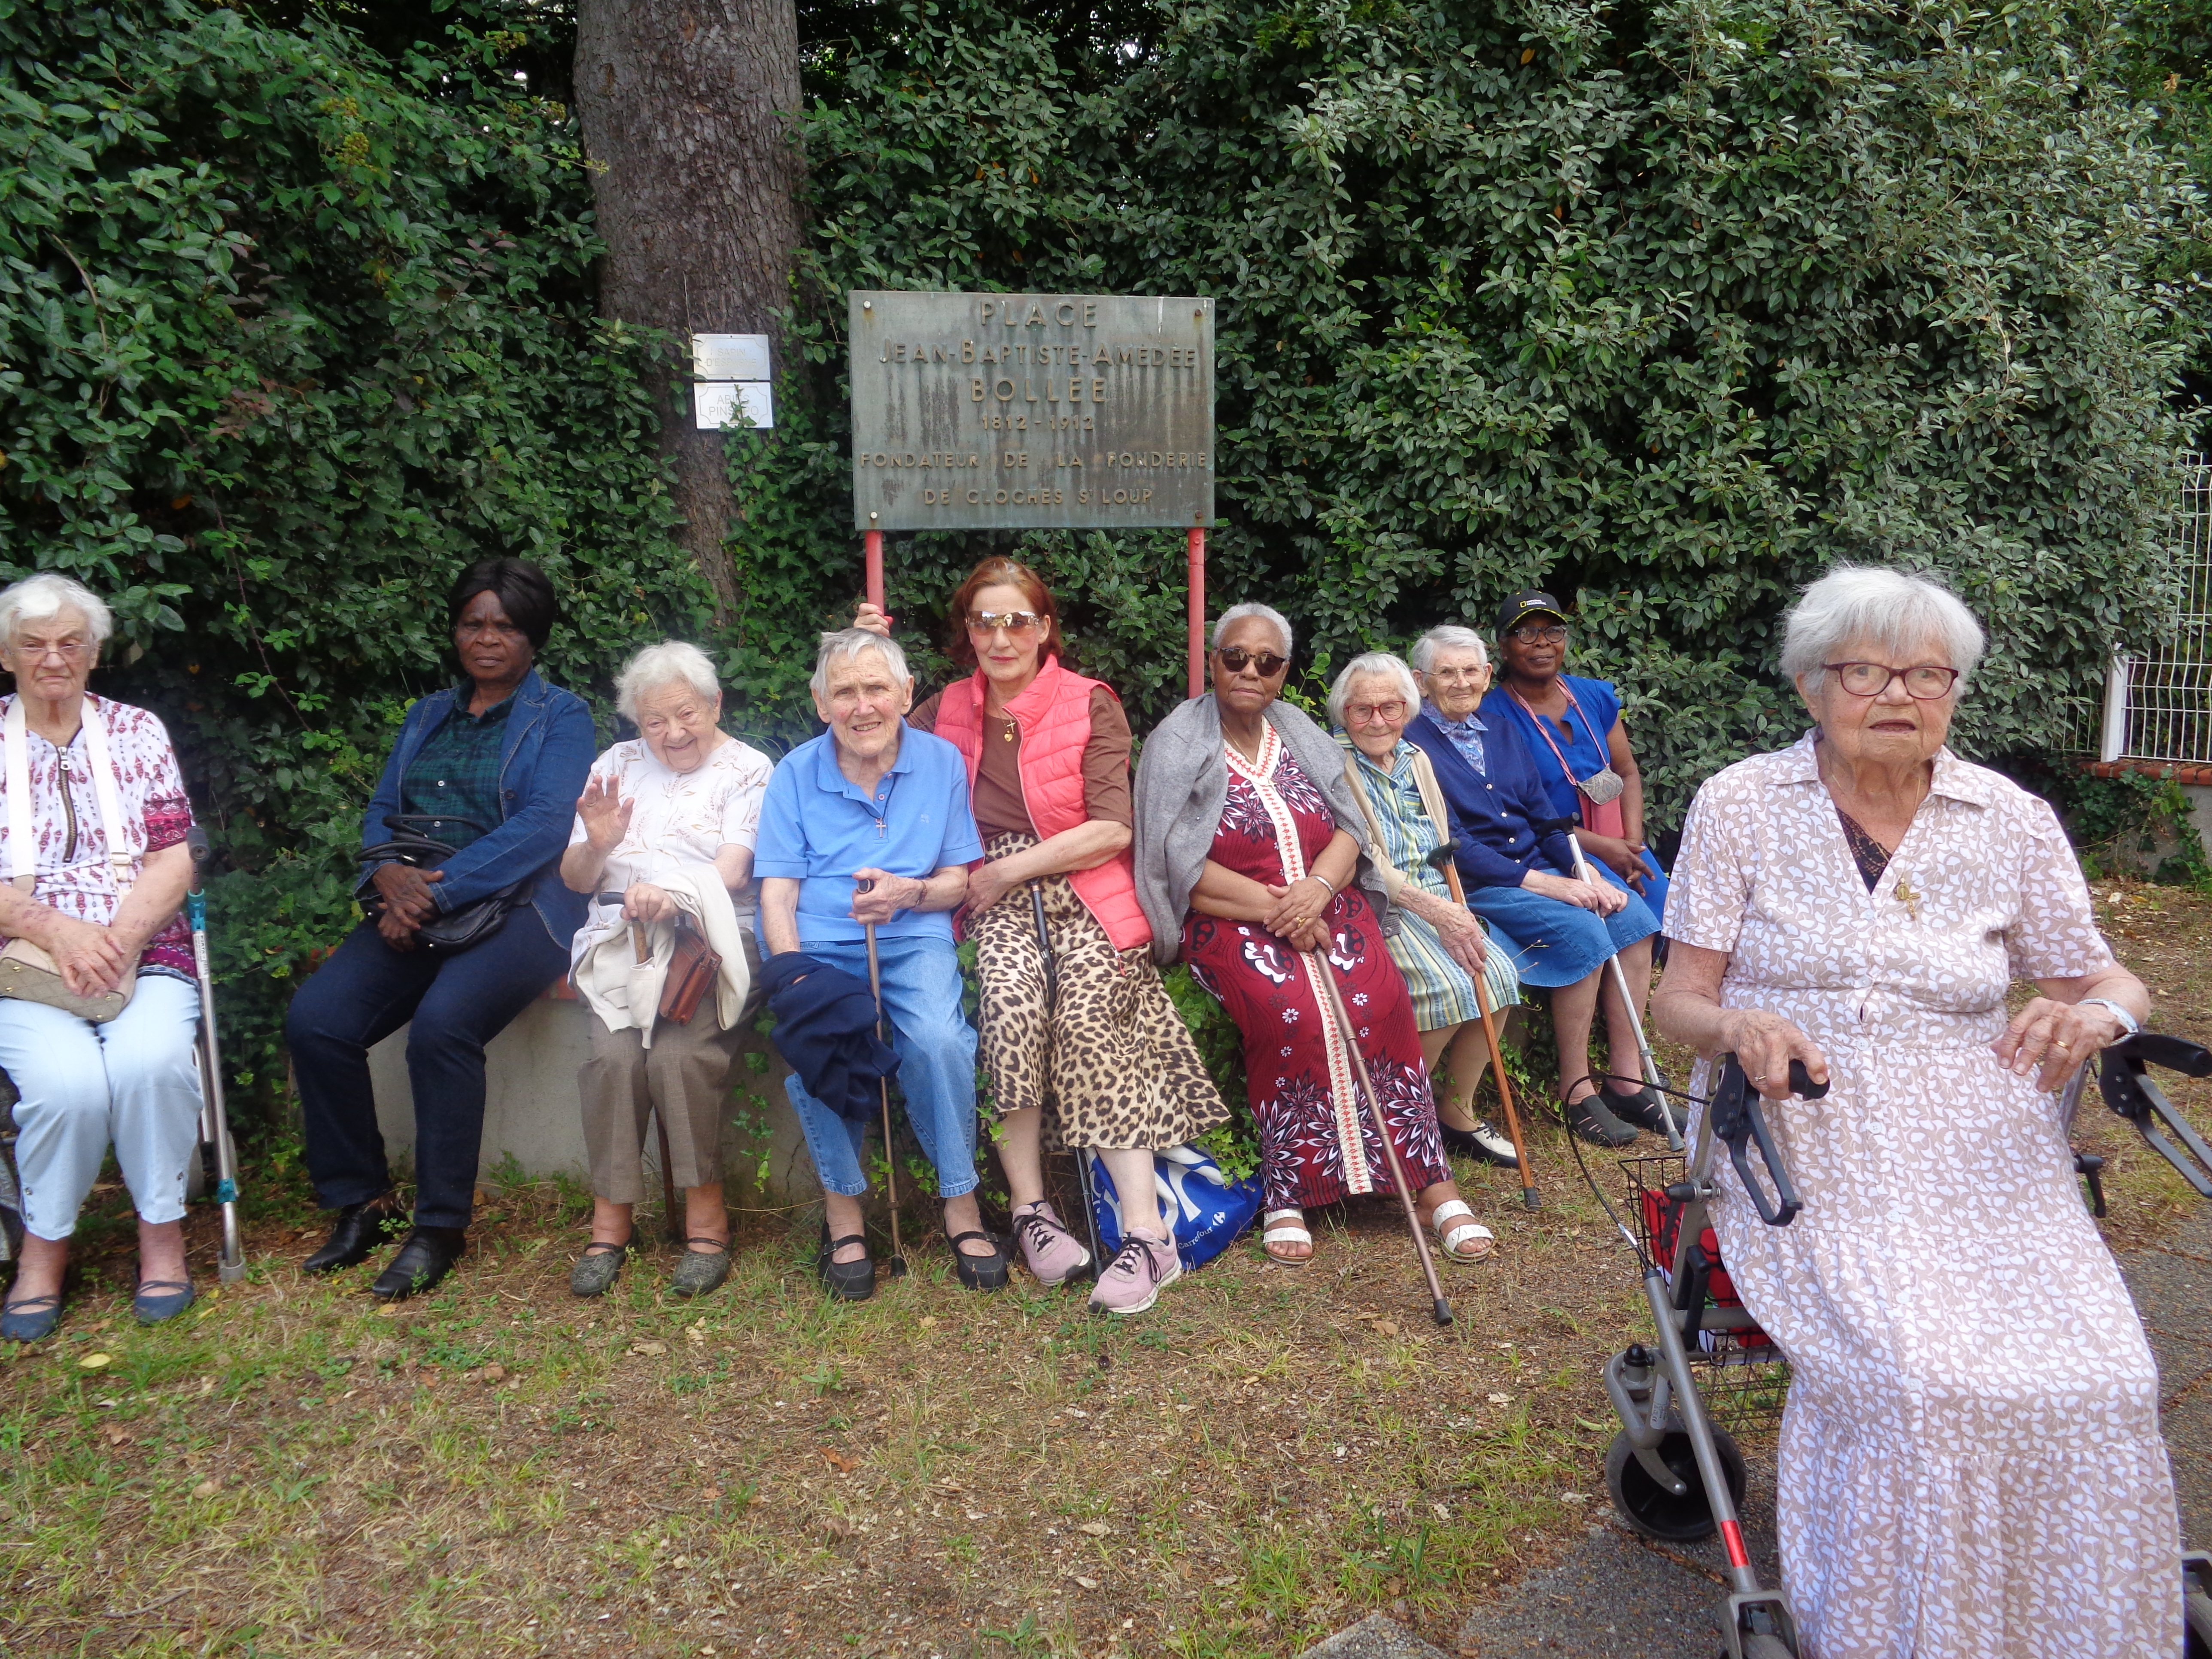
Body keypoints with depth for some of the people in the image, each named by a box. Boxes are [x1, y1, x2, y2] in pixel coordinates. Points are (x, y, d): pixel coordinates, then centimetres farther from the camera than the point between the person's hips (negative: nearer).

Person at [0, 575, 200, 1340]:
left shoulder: (137, 733, 11)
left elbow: (173, 861, 3)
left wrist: (117, 942, -12)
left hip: (143, 957, 1)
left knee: (151, 1060, -31)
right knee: (69, 1079, -30)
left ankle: (162, 1232, -10)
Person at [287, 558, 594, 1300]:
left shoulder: (561, 717, 4)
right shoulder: (427, 716, 23)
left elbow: (543, 826, -10)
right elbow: (381, 812, 15)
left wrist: (438, 892, -16)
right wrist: (390, 874, -9)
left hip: (516, 911, -5)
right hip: (412, 912, 6)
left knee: (442, 1024, -31)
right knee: (314, 1018, -18)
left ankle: (441, 1227, -14)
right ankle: (360, 1205, 0)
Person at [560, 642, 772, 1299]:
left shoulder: (748, 770, 8)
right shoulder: (618, 765, 21)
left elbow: (731, 872, -6)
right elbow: (575, 880, 18)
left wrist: (672, 893, -25)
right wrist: (597, 843, -5)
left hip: (710, 938, -3)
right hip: (620, 937, 3)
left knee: (681, 1052, -29)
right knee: (615, 1052, -26)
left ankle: (705, 1216, -15)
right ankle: (610, 1217, -15)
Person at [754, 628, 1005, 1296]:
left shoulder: (942, 762, 8)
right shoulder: (796, 773, 7)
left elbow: (957, 880, 10)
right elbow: (777, 891, 2)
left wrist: (911, 893, -13)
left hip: (914, 937, 0)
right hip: (820, 942, 0)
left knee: (939, 1038, -30)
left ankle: (961, 1204, -9)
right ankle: (843, 1209, -6)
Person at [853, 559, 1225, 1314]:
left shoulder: (1091, 705, 2)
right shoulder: (948, 711, 14)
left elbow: (1113, 829, -6)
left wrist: (1009, 870, -8)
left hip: (1086, 899, -2)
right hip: (997, 905, 2)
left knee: (1086, 1020, -28)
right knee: (1012, 1000, -29)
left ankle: (1147, 1234, -26)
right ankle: (1030, 1208, -18)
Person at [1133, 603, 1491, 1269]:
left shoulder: (1305, 738, 14)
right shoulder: (1177, 745, 0)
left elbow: (1350, 831, 7)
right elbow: (1181, 866, -9)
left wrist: (1318, 887, -15)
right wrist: (1276, 908, -16)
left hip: (1326, 907, 4)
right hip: (1231, 918, -3)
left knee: (1379, 999, -24)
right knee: (1292, 1010, -31)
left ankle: (1431, 1184, -16)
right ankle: (1287, 1194, -18)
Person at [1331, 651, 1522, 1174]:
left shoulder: (1417, 761, 17)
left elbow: (1447, 842, 15)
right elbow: (1362, 862, -15)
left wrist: (1457, 910, -5)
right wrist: (1437, 912, -21)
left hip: (1438, 904, 7)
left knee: (1497, 972, -16)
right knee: (1446, 985, -27)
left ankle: (1459, 1111, 1)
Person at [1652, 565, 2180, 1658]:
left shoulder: (2012, 821, 7)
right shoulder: (1742, 804, 1)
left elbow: (2106, 983, 15)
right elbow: (1679, 1001, 2)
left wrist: (2098, 1015, -10)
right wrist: (1738, 1027, -22)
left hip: (1980, 1149, 3)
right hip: (1804, 1149, -2)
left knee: (2103, 1385, -21)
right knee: (1922, 1385, -26)